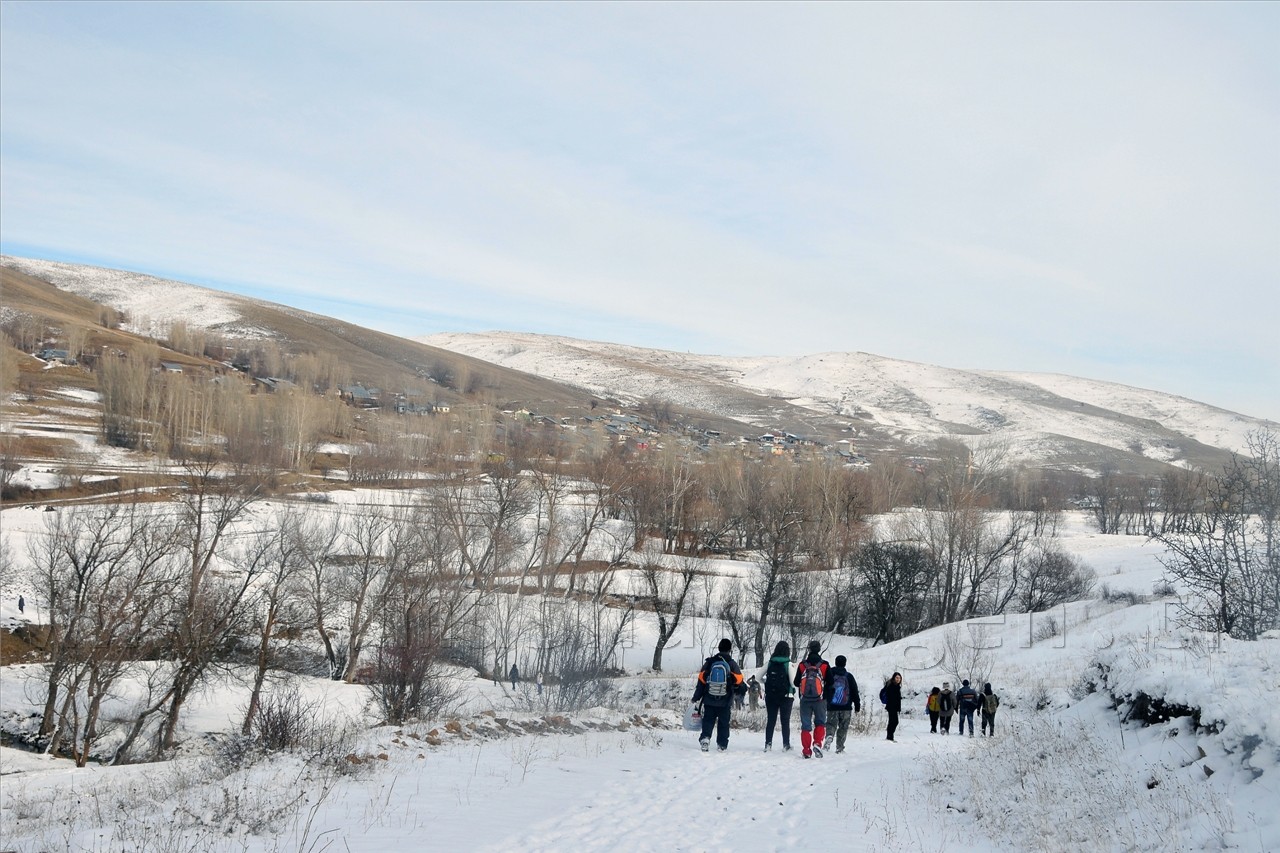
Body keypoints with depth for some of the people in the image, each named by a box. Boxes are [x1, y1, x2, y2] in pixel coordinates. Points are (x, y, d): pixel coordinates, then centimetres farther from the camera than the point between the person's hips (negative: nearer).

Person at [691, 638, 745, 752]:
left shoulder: (709, 662, -1)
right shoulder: (732, 663, -5)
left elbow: (701, 680, 0)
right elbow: (738, 681, 0)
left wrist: (696, 697, 6)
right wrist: (743, 690, 23)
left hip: (709, 700, 1)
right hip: (725, 701, -1)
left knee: (708, 721, 8)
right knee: (723, 723, 11)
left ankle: (705, 737, -14)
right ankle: (722, 745, 11)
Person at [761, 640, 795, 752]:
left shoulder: (769, 663, -1)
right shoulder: (788, 664, -11)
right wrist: (793, 691, 8)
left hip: (770, 696, 3)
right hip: (786, 696, -2)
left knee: (770, 720, 9)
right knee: (785, 721, 6)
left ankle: (768, 743, 7)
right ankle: (786, 744, 8)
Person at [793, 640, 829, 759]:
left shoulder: (802, 665, -2)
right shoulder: (825, 665, -5)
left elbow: (796, 683, 3)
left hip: (805, 700, 1)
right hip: (820, 700, -1)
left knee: (805, 725, 7)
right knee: (820, 723, 13)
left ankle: (806, 751, 2)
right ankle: (817, 743, -8)